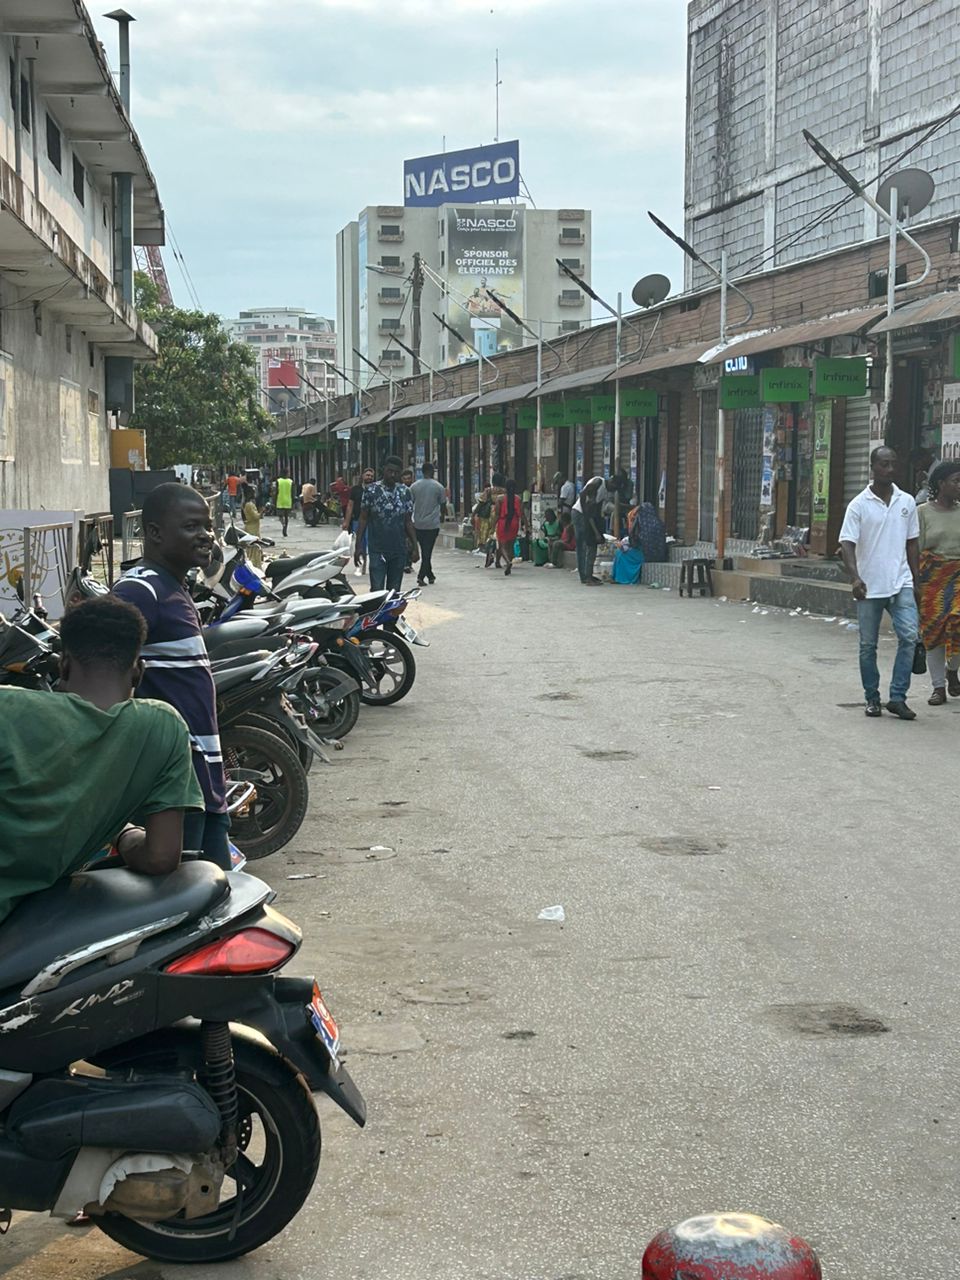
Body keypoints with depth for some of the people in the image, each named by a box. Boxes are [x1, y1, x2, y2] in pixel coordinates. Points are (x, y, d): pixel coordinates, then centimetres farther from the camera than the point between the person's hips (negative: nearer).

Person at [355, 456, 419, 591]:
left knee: (394, 591, 7)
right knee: (377, 591, -10)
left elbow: (408, 522, 11)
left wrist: (415, 547, 6)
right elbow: (363, 519, 2)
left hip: (399, 550, 3)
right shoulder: (371, 491, -1)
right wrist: (358, 547, -3)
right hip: (377, 550, -3)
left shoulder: (405, 492, 7)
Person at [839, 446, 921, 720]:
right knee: (868, 645, 6)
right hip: (869, 586, -2)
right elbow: (847, 544, -9)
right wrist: (855, 577, -24)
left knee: (909, 636, -13)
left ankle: (897, 697, -7)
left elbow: (912, 543, 14)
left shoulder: (907, 502, 7)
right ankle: (872, 699, 19)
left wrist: (917, 579, 12)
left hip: (901, 584, 2)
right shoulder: (859, 505, -4)